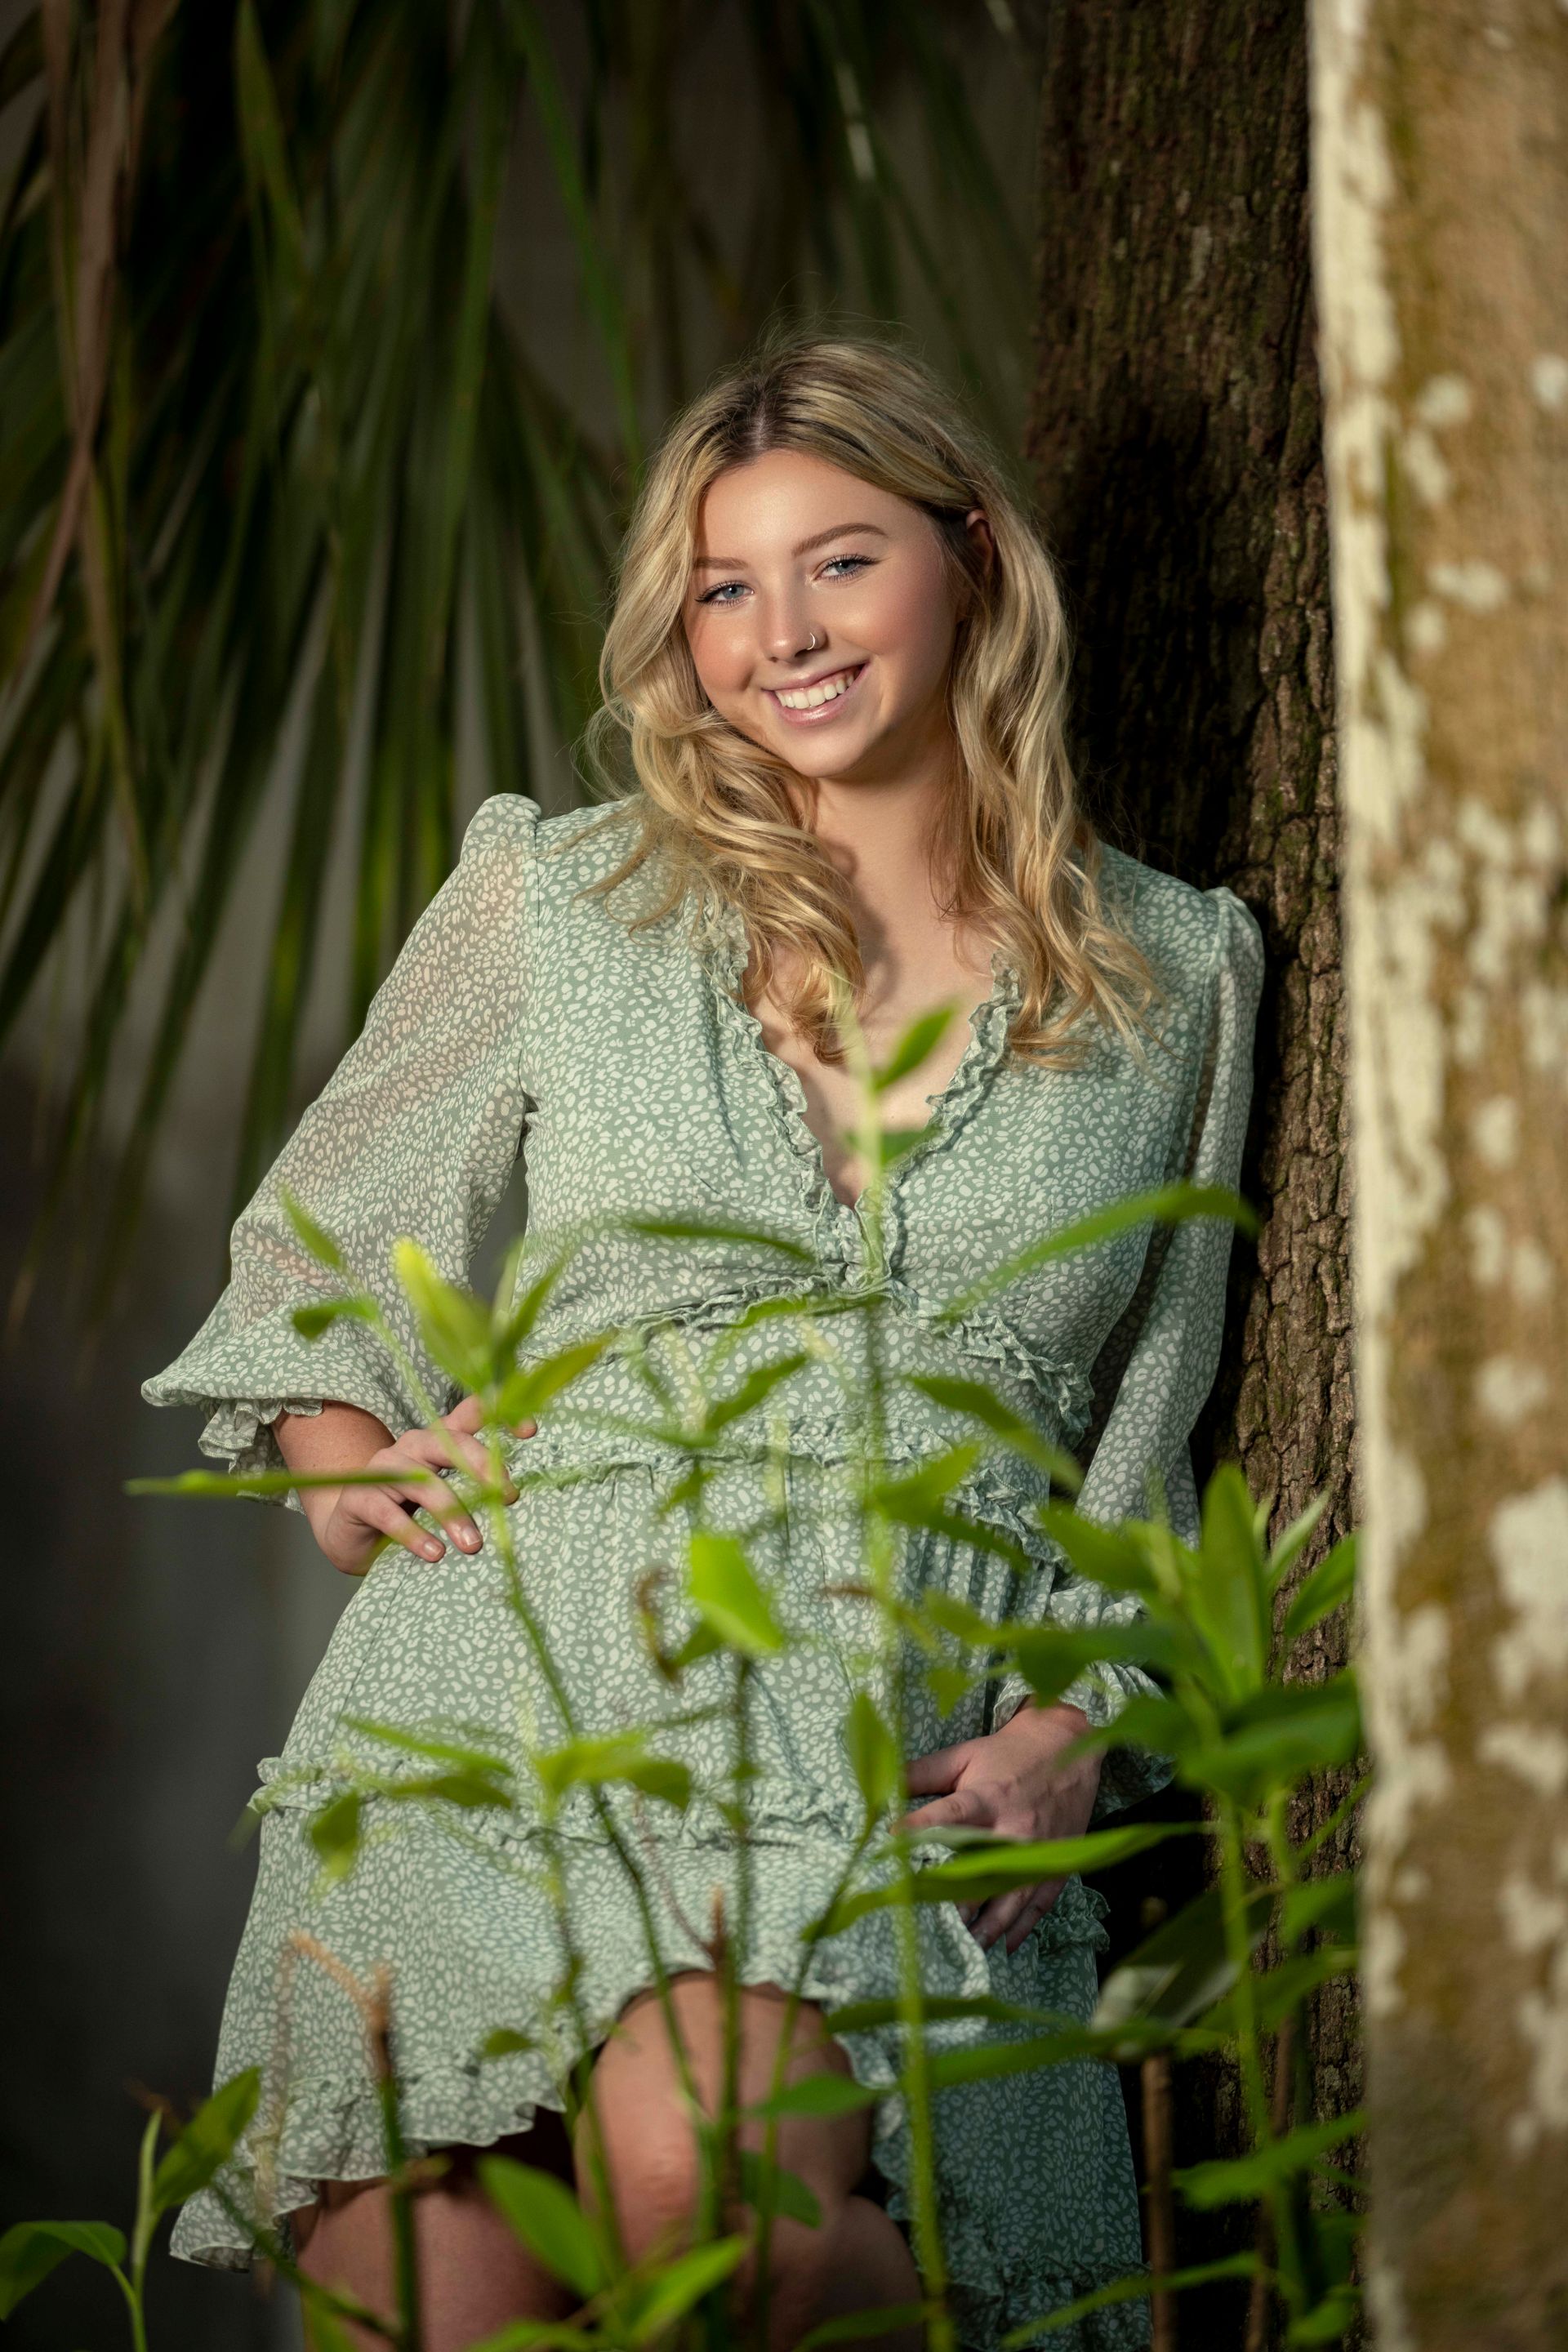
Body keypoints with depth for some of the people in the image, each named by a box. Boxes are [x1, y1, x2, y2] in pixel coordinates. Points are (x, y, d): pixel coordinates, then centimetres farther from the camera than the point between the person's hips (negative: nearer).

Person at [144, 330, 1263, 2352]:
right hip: (511, 1712, 1)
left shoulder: (1173, 968, 13)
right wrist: (350, 1463, 2)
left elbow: (1142, 1431, 18)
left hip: (901, 1780, -1)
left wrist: (1073, 1725, 3)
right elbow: (313, 1242, 21)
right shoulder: (558, 897, 10)